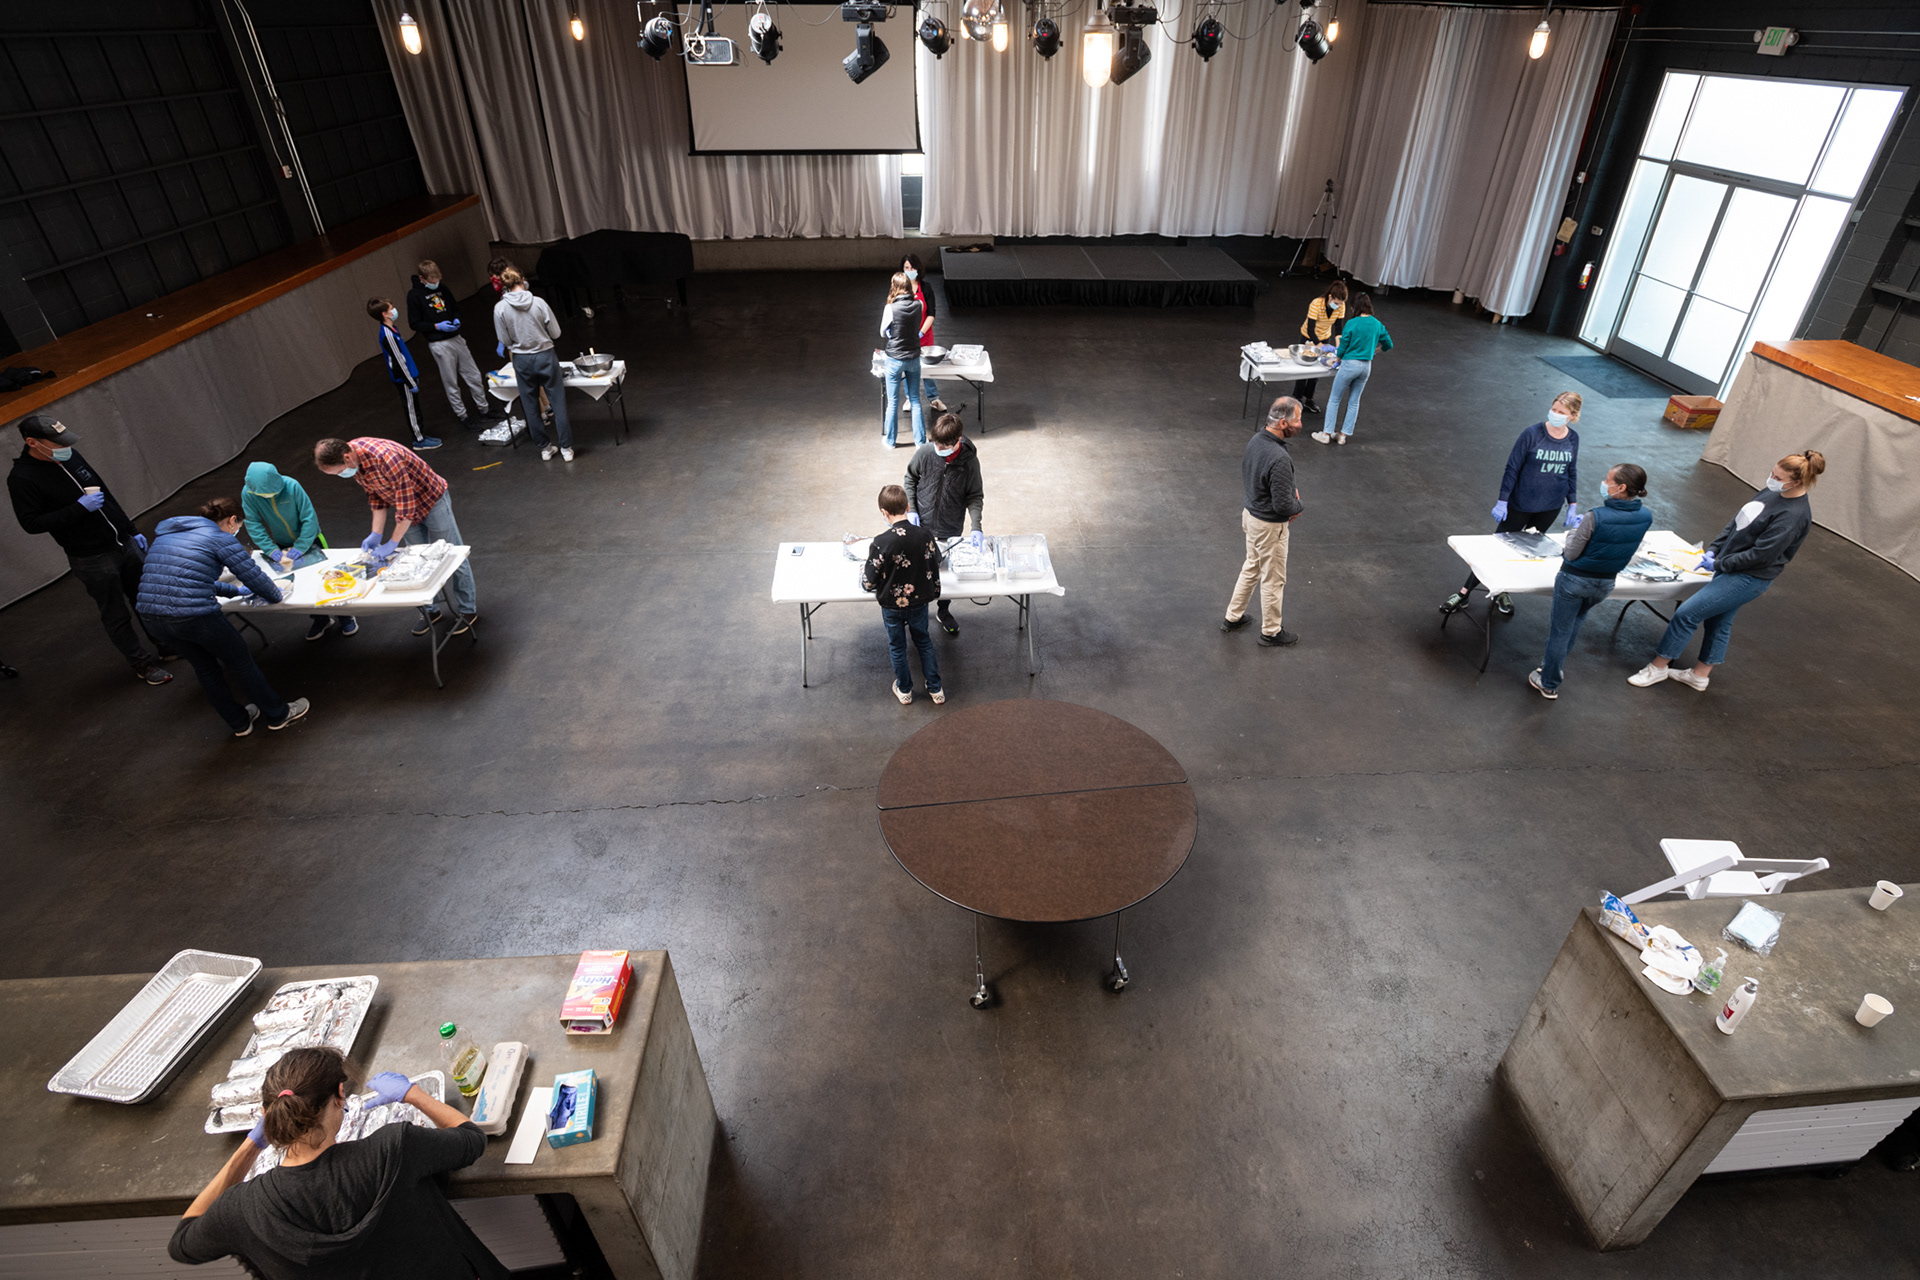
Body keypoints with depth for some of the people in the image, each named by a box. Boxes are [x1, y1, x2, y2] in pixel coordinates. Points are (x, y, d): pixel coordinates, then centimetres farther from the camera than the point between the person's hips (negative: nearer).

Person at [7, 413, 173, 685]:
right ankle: (143, 663, 19)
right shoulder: (22, 478, -15)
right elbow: (31, 523, -15)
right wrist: (80, 507, -22)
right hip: (92, 559, -6)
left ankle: (166, 646, 32)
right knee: (116, 616, 6)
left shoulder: (69, 456, 5)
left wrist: (132, 530, 17)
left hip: (124, 542, 6)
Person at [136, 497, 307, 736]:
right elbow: (254, 576, -3)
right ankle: (278, 714, 27)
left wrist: (235, 590, 35)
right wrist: (276, 595, 17)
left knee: (206, 668, 24)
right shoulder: (221, 538, -3)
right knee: (242, 661, 13)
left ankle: (239, 722, 38)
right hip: (195, 616, -7)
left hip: (152, 617, 8)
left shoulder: (166, 534, 21)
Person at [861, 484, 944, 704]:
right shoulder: (924, 536, -16)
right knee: (924, 642, 23)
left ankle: (904, 690, 37)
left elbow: (869, 583, -20)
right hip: (919, 601, 3)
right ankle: (935, 689, 33)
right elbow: (936, 563, 0)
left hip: (891, 605, -2)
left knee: (897, 647, 20)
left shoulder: (881, 542, -26)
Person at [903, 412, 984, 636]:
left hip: (951, 529, 0)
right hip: (922, 525, 0)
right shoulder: (925, 452, -18)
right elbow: (910, 479, -1)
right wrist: (911, 510, -9)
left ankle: (943, 610, 40)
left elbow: (975, 496, -11)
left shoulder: (969, 460, -19)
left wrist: (976, 526, -24)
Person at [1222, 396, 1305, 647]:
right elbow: (1283, 506, -27)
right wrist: (1298, 506, -4)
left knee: (1251, 568, 25)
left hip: (1251, 513, 9)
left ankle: (1232, 617, 38)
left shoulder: (1255, 440, -4)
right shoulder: (1279, 459, -32)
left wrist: (1290, 493, 6)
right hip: (1270, 525, -9)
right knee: (1273, 579, 10)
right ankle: (1271, 632, 27)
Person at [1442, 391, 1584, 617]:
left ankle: (1502, 592, 30)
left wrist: (1573, 505, 7)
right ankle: (1464, 593, 9)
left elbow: (1572, 472, 8)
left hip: (1550, 507, 4)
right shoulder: (1532, 434, -17)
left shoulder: (1573, 439, -3)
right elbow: (1512, 468, -12)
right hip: (1521, 504, -4)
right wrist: (1503, 501, -12)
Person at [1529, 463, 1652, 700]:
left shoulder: (1595, 518, -29)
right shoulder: (1646, 518, -11)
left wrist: (1575, 530, -2)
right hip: (1606, 583, 6)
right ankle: (1554, 665, 45)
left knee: (1560, 631, 10)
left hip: (1574, 580, -6)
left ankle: (1548, 684, 24)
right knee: (1574, 624, 29)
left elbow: (1570, 555, -18)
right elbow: (1631, 551, 4)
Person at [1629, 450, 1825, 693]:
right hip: (1729, 568, 9)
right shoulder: (1772, 492, 2)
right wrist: (1714, 549, 4)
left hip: (1748, 578, -9)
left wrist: (1718, 564, -15)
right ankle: (1700, 676, 33)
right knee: (1719, 623, 19)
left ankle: (1658, 667, 6)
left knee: (1686, 614, -8)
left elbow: (1760, 555, -23)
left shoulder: (1794, 516, -22)